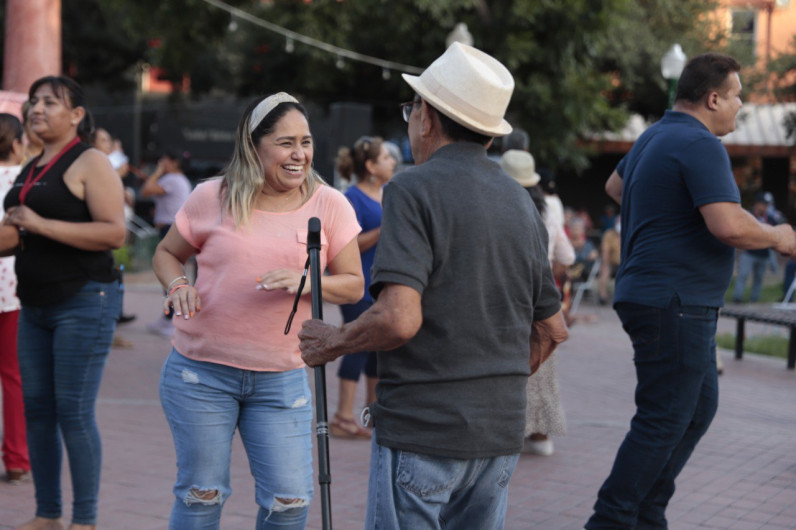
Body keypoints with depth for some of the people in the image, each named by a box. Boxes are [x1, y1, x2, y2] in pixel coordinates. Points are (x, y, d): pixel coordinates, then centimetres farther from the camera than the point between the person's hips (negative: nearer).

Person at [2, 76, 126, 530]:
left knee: (74, 413, -7)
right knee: (37, 409, 8)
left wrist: (41, 223, -21)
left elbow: (115, 233, -19)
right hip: (37, 305, 8)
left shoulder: (90, 163, -8)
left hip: (84, 301, -8)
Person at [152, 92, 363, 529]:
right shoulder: (212, 198, -2)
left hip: (282, 378, 1)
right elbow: (166, 254, 12)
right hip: (201, 371, -1)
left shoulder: (329, 205, 0)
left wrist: (304, 282, -19)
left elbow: (353, 285, 1)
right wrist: (178, 287, -10)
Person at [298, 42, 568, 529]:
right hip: (501, 432, 7)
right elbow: (552, 330, 15)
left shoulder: (415, 189, -11)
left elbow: (399, 319, -23)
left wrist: (333, 342, -6)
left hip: (422, 432, -7)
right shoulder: (521, 202, 11)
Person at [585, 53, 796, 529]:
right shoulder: (701, 145, -17)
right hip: (675, 303, -11)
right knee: (665, 419, -6)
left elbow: (615, 186, 33)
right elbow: (729, 225, -27)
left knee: (701, 405, 17)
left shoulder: (654, 137, 15)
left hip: (649, 292, 11)